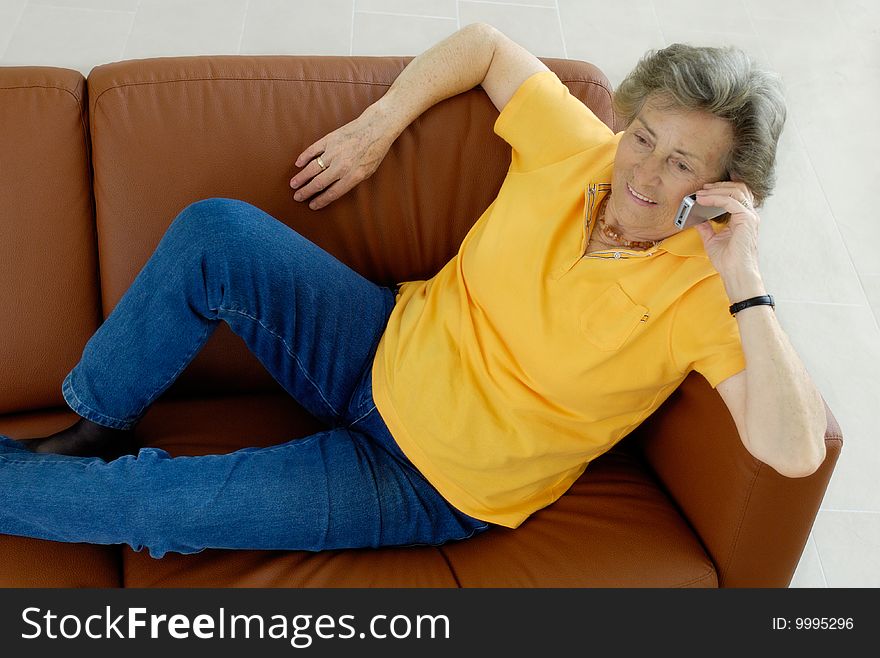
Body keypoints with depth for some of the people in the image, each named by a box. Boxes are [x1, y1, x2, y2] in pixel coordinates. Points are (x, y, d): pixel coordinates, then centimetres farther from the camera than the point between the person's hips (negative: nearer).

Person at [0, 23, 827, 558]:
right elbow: (485, 45, 6)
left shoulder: (699, 292, -18)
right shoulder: (580, 148, -8)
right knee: (216, 231, -16)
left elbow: (794, 450, -29)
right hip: (391, 350, 5)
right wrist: (377, 126, -3)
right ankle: (96, 428, 8)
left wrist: (745, 279, -33)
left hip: (431, 488, -4)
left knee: (155, 503, -14)